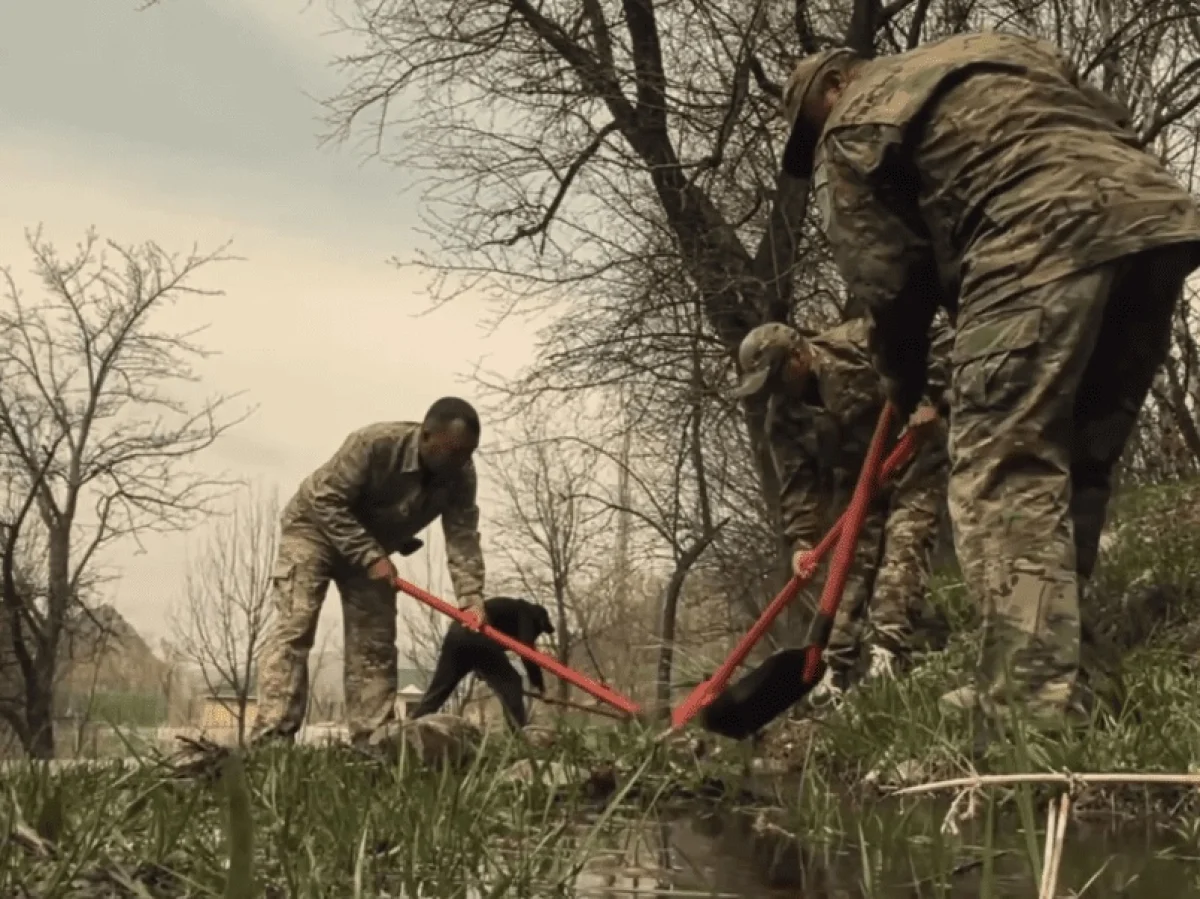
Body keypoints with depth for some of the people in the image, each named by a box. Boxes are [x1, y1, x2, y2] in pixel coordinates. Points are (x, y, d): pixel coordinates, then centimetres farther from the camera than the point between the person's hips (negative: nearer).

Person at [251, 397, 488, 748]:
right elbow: (327, 500, -30)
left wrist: (471, 597, -36)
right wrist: (370, 557, -35)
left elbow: (463, 538, -22)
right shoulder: (375, 443, -34)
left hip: (373, 546, 6)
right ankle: (271, 739, -24)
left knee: (376, 643, -1)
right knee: (294, 627, -18)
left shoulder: (460, 475, -18)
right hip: (315, 526, -6)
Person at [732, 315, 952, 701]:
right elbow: (797, 484, -6)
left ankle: (889, 655, -22)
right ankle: (837, 670, 1)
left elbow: (940, 340, -16)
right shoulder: (782, 417, -5)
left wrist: (928, 395, -26)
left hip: (915, 461, -5)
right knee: (852, 565, 0)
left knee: (901, 552, -18)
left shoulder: (858, 343, -20)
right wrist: (801, 539, -18)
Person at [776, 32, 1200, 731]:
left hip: (1047, 242, -8)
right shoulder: (993, 52, 37)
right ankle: (1044, 683, 14)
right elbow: (1115, 122, 29)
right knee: (1079, 465, 12)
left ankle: (1035, 698, -15)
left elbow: (886, 274, 8)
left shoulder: (853, 127, 15)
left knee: (1003, 466, -6)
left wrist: (904, 378, 24)